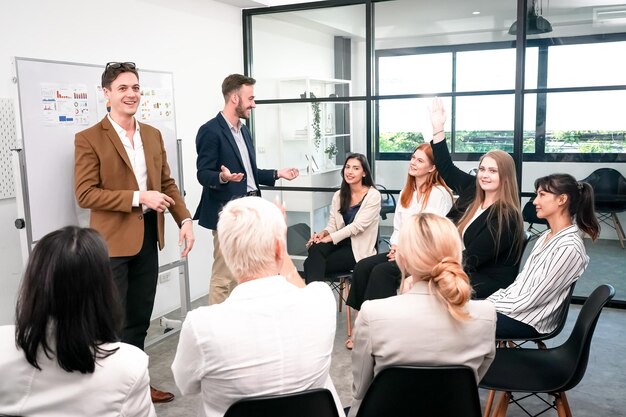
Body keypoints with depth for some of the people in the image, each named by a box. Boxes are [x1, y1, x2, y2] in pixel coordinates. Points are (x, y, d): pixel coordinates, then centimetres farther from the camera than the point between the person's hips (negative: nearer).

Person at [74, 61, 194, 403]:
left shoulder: (153, 135, 10)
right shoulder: (89, 139, -9)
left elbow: (167, 183, 13)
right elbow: (85, 194, -15)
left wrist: (185, 219, -1)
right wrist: (138, 197, -20)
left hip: (148, 238, 6)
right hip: (112, 242, -6)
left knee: (140, 319, 16)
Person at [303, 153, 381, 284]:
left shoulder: (373, 195, -5)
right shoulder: (339, 195, 12)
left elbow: (358, 226, -15)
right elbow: (332, 224, 10)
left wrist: (329, 238, -20)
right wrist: (324, 233, -15)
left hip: (359, 248, -5)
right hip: (339, 242, 5)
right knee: (315, 249, -32)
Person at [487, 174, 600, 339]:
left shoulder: (569, 247, -20)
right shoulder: (546, 236, 10)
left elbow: (532, 299, -19)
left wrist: (491, 306, -12)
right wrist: (490, 301, 1)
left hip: (529, 321, -8)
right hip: (516, 306, 8)